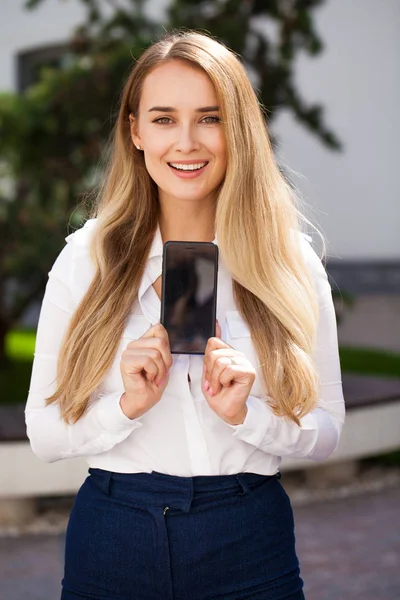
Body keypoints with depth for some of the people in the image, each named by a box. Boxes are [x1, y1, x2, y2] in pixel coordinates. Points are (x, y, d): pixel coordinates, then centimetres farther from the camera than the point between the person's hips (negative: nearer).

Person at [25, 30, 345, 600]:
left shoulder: (290, 263, -2)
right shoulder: (86, 258, -3)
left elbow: (325, 430, 1)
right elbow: (43, 433, -3)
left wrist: (245, 413, -16)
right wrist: (128, 404, -19)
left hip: (250, 550, 0)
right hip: (113, 545, 0)